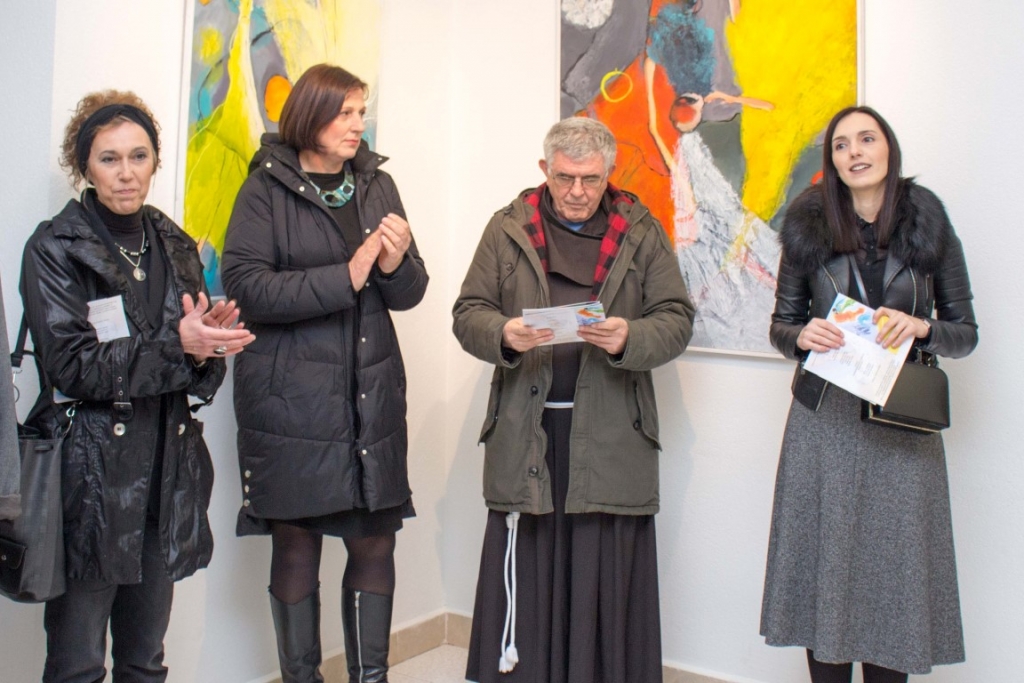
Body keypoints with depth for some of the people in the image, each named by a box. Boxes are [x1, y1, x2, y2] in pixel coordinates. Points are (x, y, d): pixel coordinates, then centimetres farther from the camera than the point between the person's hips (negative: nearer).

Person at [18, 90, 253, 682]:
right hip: (91, 479, -4)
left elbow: (202, 371, 11)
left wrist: (211, 341, -11)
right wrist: (175, 345, -22)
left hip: (168, 473, 5)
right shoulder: (55, 248, -3)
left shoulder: (175, 247, 12)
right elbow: (71, 366, -13)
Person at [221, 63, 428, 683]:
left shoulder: (377, 185, 12)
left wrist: (395, 264, -13)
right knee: (297, 547, 7)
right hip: (291, 398, -4)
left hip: (372, 395, 4)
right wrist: (347, 276, -17)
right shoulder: (267, 189, -1)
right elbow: (246, 286, -14)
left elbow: (410, 294, 9)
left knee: (376, 543, 8)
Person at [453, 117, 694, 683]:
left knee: (607, 573, 3)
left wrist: (630, 339, -17)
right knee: (525, 570, 4)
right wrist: (503, 335, -17)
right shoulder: (508, 228, 7)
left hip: (611, 434, 0)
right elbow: (467, 314, 5)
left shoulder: (641, 233, 6)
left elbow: (676, 320, 4)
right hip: (525, 430, 0)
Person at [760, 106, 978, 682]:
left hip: (902, 425, 0)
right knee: (825, 566, 4)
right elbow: (781, 326, 8)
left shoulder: (929, 226, 1)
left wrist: (920, 327, -15)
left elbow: (966, 332, 5)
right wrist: (802, 336, -14)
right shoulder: (808, 228, 2)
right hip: (824, 421, 0)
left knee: (894, 570, 3)